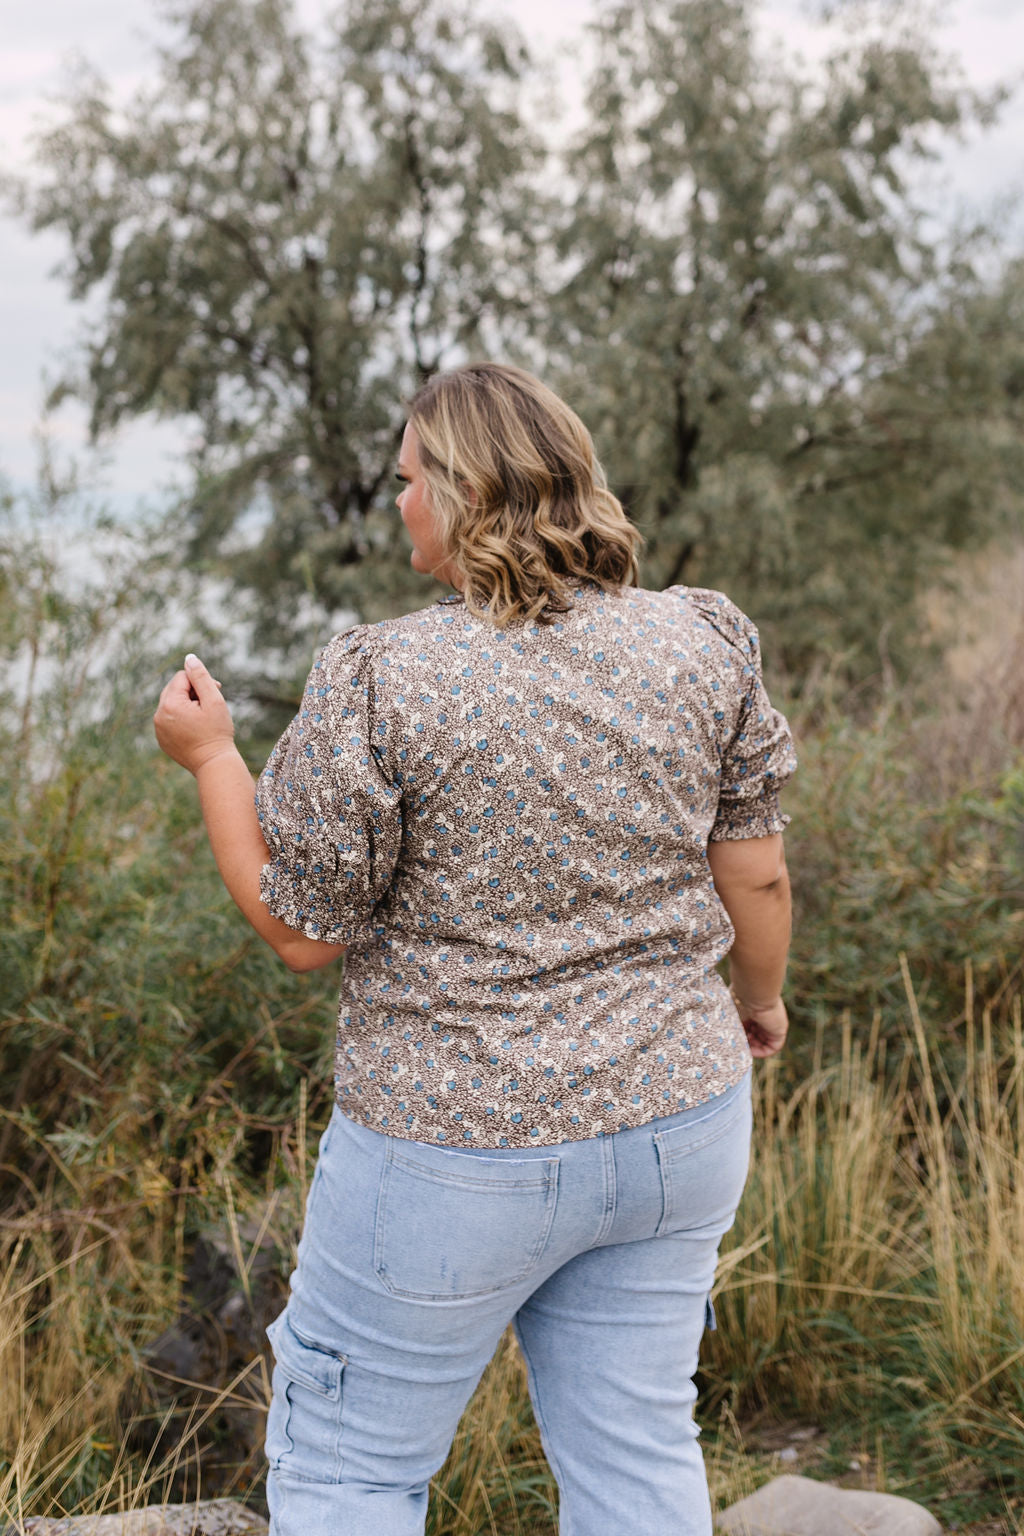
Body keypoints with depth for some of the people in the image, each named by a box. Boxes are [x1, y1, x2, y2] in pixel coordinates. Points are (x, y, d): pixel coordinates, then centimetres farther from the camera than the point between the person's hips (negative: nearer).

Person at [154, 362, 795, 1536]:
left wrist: (208, 755, 3)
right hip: (676, 1120, 5)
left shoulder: (381, 682, -17)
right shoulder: (704, 642, -4)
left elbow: (298, 929, -9)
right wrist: (759, 995, 22)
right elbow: (756, 875, 2)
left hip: (459, 1151, -5)